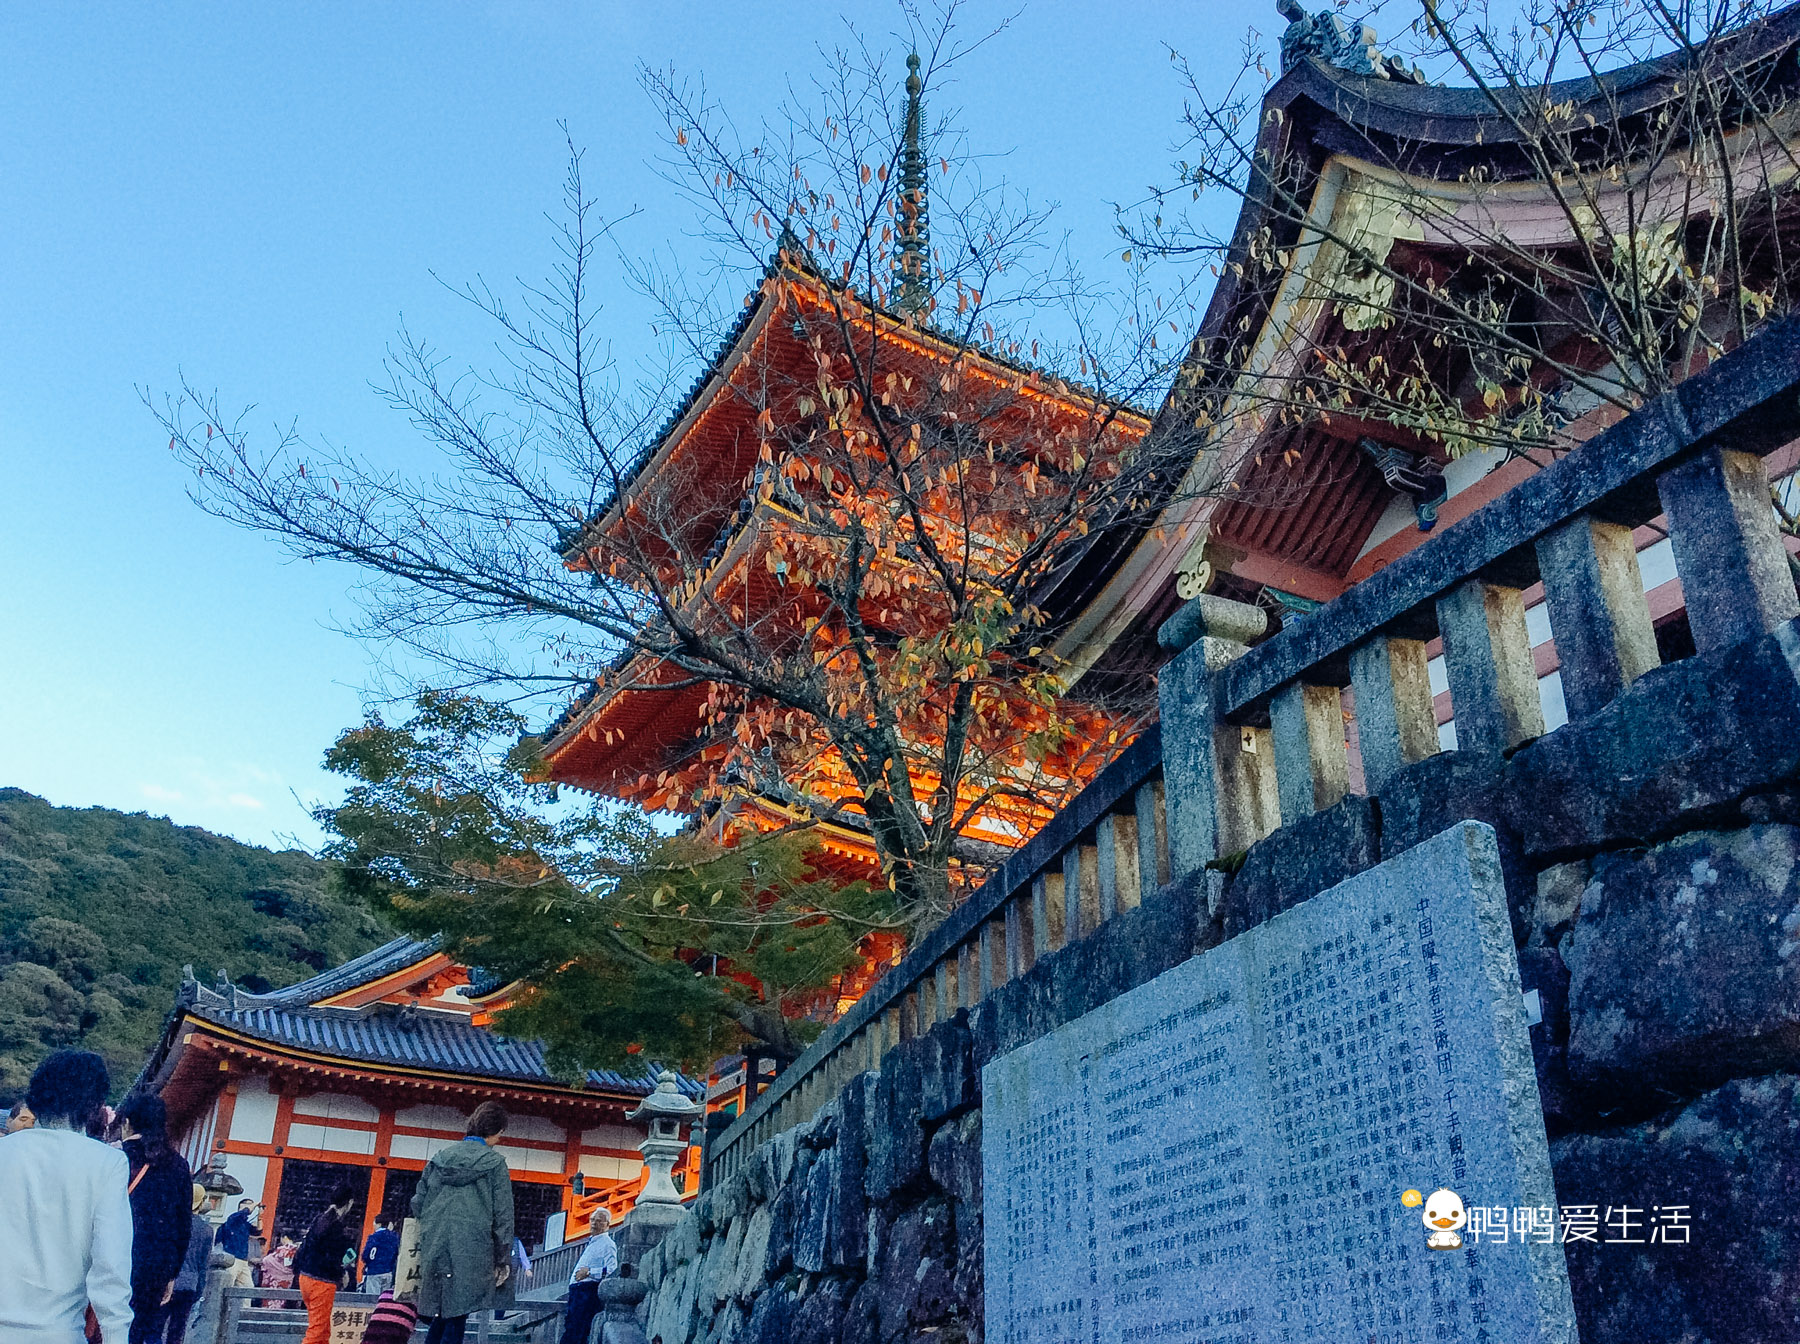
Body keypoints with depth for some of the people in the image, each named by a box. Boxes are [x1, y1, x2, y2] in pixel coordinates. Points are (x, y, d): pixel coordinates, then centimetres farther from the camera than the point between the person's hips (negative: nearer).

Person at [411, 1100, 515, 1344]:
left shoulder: (438, 1159, 12)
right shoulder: (495, 1164, 0)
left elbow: (417, 1204, 13)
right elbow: (503, 1216, -2)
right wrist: (503, 1261, 3)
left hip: (434, 1249, 4)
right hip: (472, 1251, -4)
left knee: (439, 1319, 12)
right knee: (456, 1321, -3)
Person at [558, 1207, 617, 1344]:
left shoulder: (607, 1244, -7)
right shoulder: (591, 1242, 23)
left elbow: (612, 1269, -20)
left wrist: (589, 1271, -21)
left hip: (588, 1291, -9)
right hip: (577, 1290, 9)